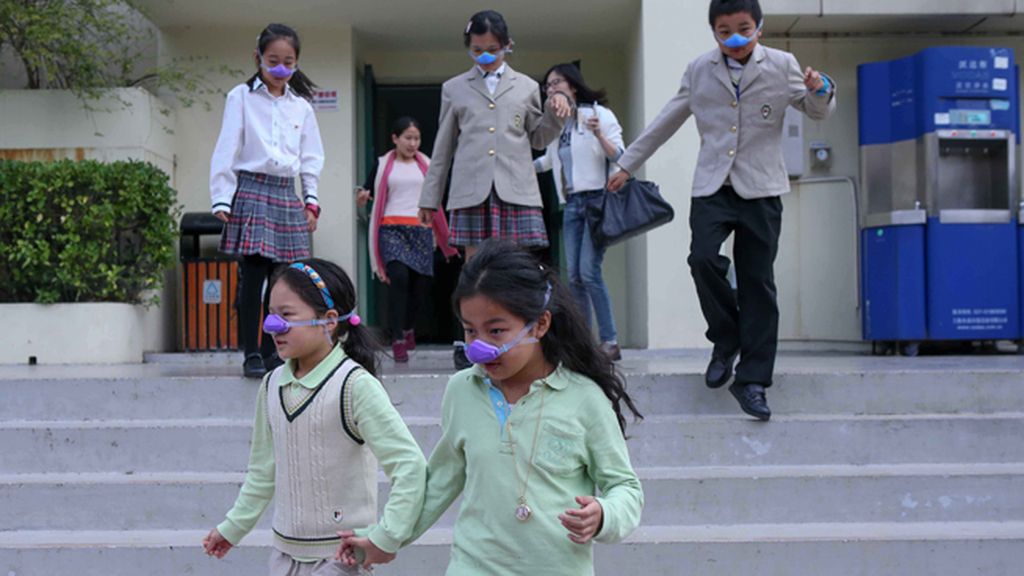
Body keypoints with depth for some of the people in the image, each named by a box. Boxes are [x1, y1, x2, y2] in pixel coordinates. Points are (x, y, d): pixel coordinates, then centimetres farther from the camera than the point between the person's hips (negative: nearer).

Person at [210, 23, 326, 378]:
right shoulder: (241, 97, 3)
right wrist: (222, 198, -6)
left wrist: (311, 200, 9)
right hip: (252, 191, -4)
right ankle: (251, 355, -1)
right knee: (253, 277, -7)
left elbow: (311, 157, 17)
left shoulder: (301, 105, 13)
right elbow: (227, 149, 0)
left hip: (287, 196, 4)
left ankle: (270, 352, 12)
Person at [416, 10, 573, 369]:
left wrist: (556, 113, 1)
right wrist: (429, 198, 14)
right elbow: (443, 147, 16)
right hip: (472, 189, 0)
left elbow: (539, 139, 20)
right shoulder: (455, 89, 15)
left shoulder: (526, 86, 16)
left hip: (516, 188, 0)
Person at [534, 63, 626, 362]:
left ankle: (610, 342, -9)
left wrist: (599, 135, -22)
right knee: (574, 276, 4)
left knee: (589, 271, -16)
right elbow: (549, 160, 28)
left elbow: (620, 156, -7)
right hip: (572, 203, 7)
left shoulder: (599, 114, -3)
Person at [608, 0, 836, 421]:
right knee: (703, 259, -21)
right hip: (712, 186, 1)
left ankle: (752, 380, 7)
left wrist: (820, 91, -13)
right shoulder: (699, 70, 8)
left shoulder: (782, 66, 3)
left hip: (760, 189, -1)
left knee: (757, 282, -1)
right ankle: (727, 340, 4)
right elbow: (666, 121, 16)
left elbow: (817, 112, 11)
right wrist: (627, 165, 18)